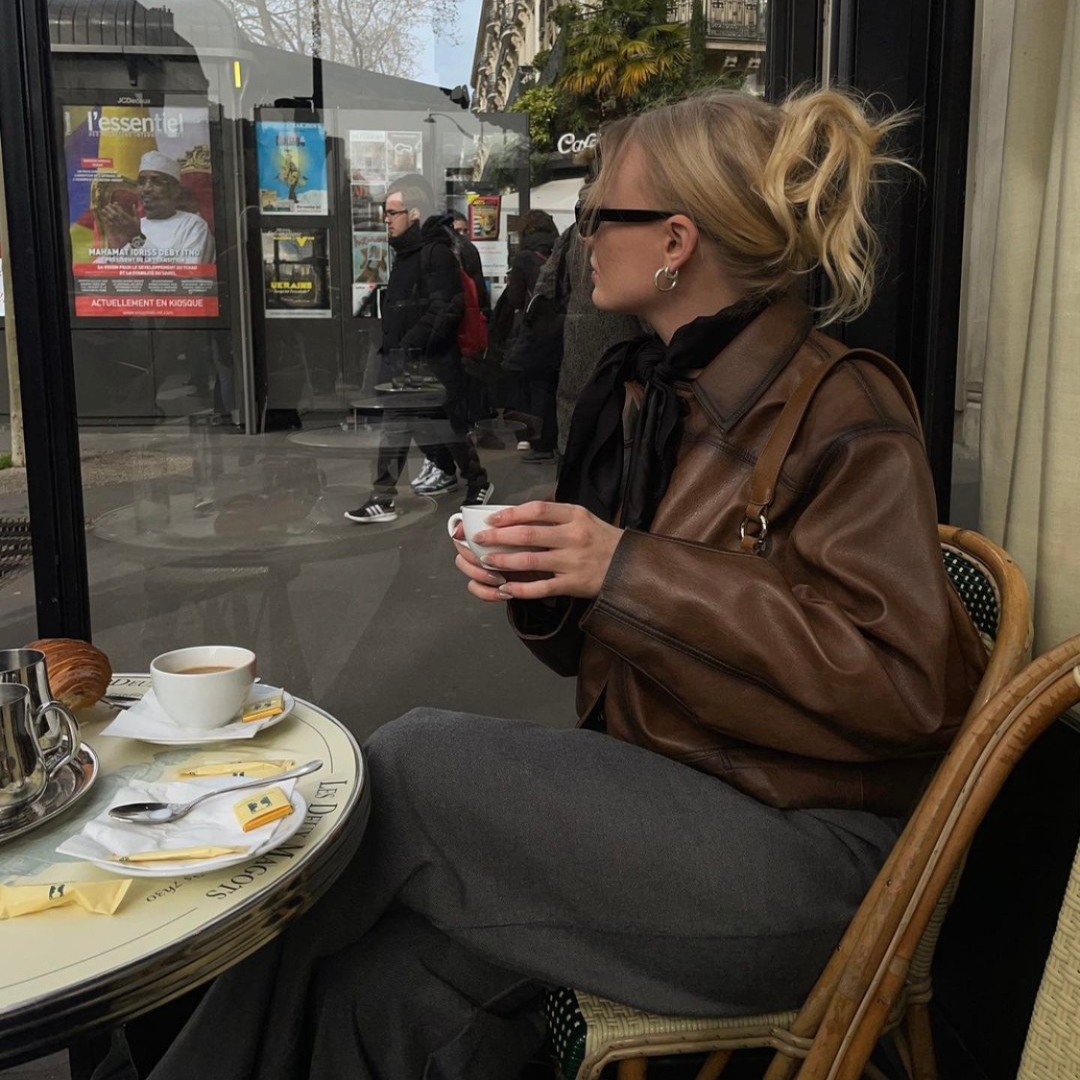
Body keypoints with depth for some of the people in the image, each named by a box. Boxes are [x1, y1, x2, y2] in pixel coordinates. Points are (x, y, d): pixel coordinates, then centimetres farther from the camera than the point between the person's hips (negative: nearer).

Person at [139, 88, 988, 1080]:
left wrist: (629, 571, -24)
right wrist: (534, 585, -8)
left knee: (414, 761, -18)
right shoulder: (638, 391, 10)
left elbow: (902, 678, -21)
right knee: (387, 988, -17)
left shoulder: (844, 415, -12)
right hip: (652, 798, 6)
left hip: (792, 851, -6)